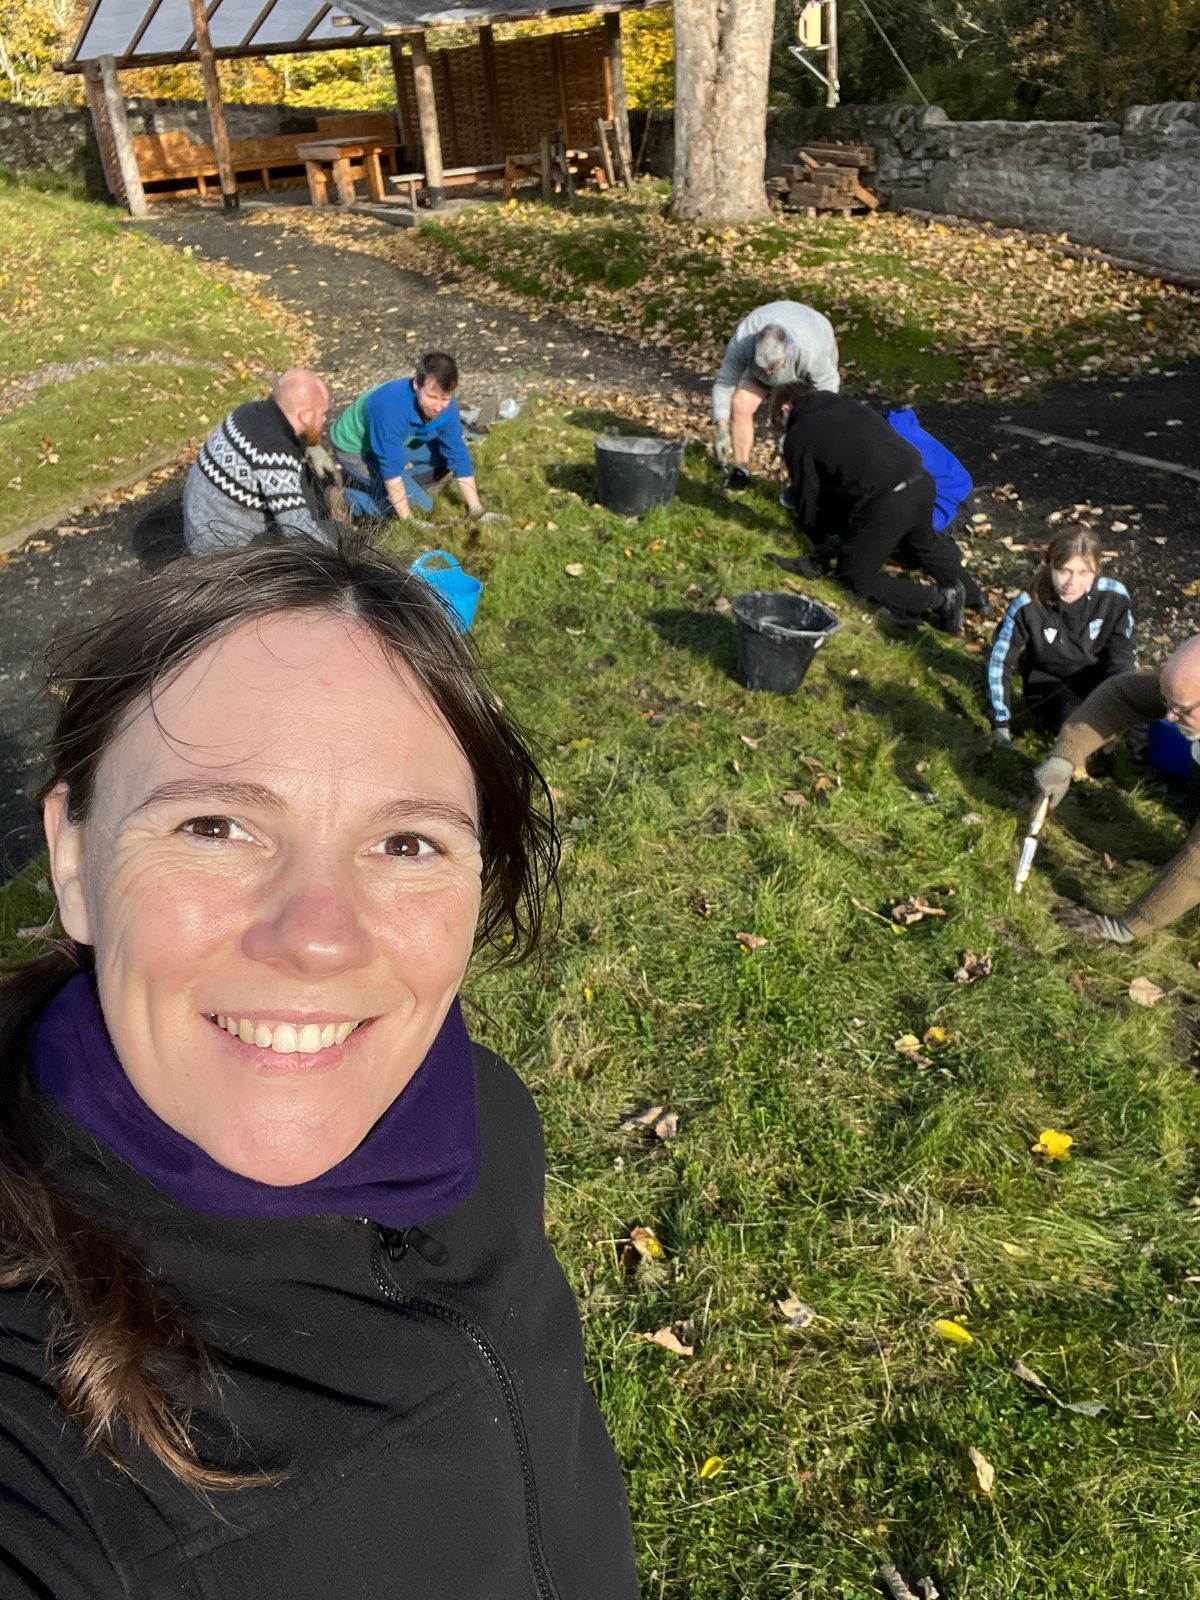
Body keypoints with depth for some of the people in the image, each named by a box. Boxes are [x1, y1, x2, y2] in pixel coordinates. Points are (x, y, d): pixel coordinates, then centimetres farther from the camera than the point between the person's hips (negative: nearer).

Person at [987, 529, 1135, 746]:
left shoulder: (1114, 595, -17)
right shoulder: (1027, 607, -23)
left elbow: (1121, 650, -1)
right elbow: (999, 662, -13)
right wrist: (1000, 724, -12)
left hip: (1099, 678, 2)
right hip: (1050, 686, -2)